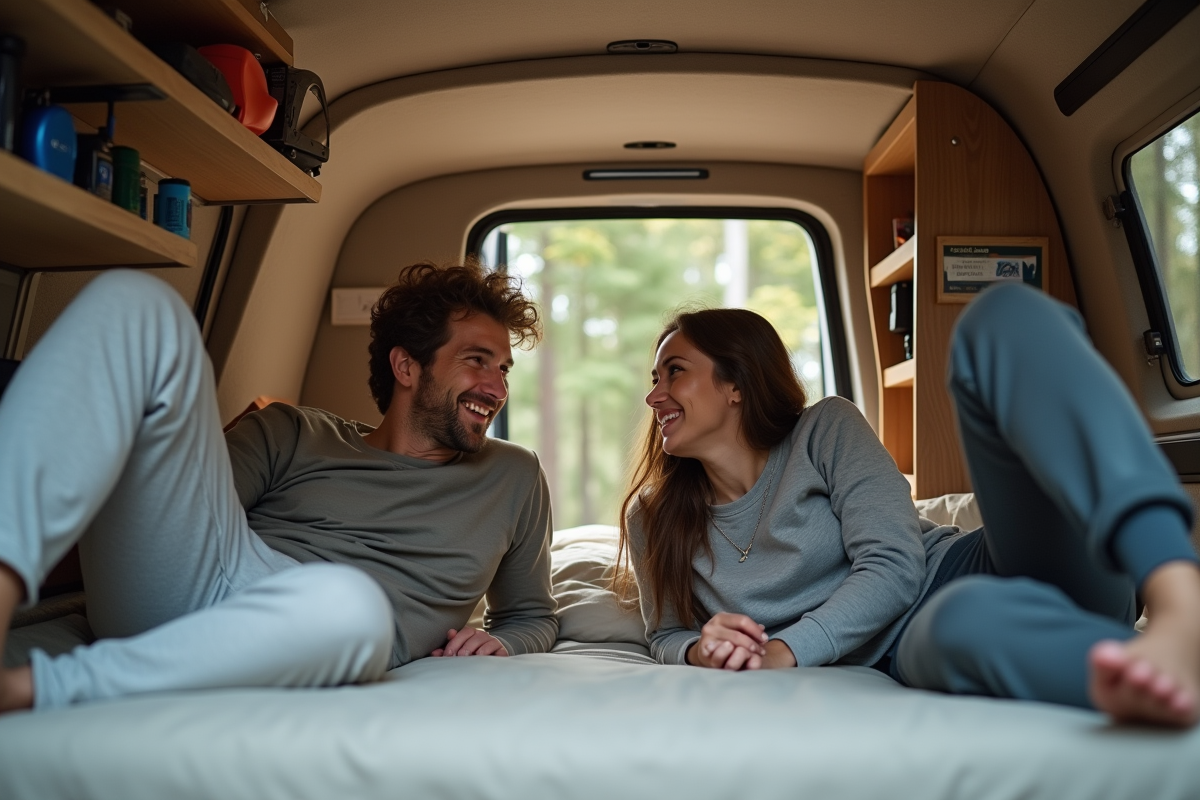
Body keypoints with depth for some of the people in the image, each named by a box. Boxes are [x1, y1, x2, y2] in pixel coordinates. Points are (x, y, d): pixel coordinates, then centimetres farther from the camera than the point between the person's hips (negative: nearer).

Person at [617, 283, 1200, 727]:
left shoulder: (825, 430, 6)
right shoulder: (654, 521, 15)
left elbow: (893, 565, -4)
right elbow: (667, 634, 24)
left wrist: (785, 650, -15)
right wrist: (700, 651, -2)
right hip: (908, 650, 0)